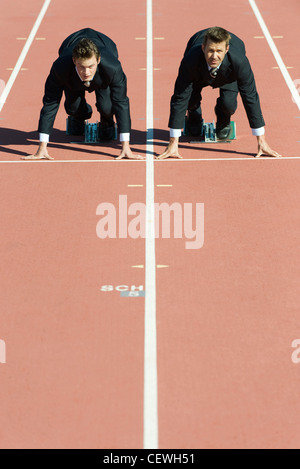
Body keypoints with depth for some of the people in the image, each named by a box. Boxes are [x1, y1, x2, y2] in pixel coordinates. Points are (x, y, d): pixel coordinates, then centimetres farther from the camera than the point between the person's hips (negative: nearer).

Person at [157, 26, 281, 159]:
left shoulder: (239, 61, -43)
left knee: (228, 103, -26)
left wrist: (261, 141, -34)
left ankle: (224, 120, 13)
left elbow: (250, 98, -35)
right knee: (190, 99, -23)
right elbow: (179, 98, -38)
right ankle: (194, 116, 17)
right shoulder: (190, 60, -43)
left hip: (228, 74, -1)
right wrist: (173, 143, -39)